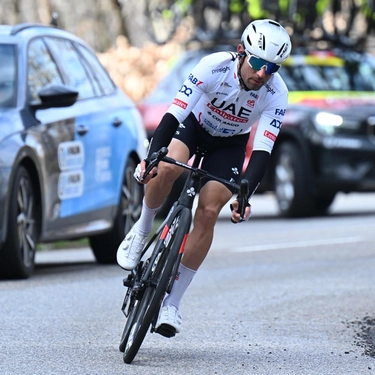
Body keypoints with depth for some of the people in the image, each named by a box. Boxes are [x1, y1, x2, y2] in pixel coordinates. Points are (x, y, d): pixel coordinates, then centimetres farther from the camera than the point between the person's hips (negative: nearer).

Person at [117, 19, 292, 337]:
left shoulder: (276, 94, -29)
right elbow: (173, 114, -35)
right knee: (168, 168, -34)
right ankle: (141, 231, -5)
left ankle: (173, 303, -6)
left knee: (208, 213, -14)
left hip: (230, 143, 1)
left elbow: (262, 151, -32)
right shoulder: (214, 66, -33)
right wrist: (150, 158, -49)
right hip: (194, 123, -1)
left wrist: (244, 196, -46)